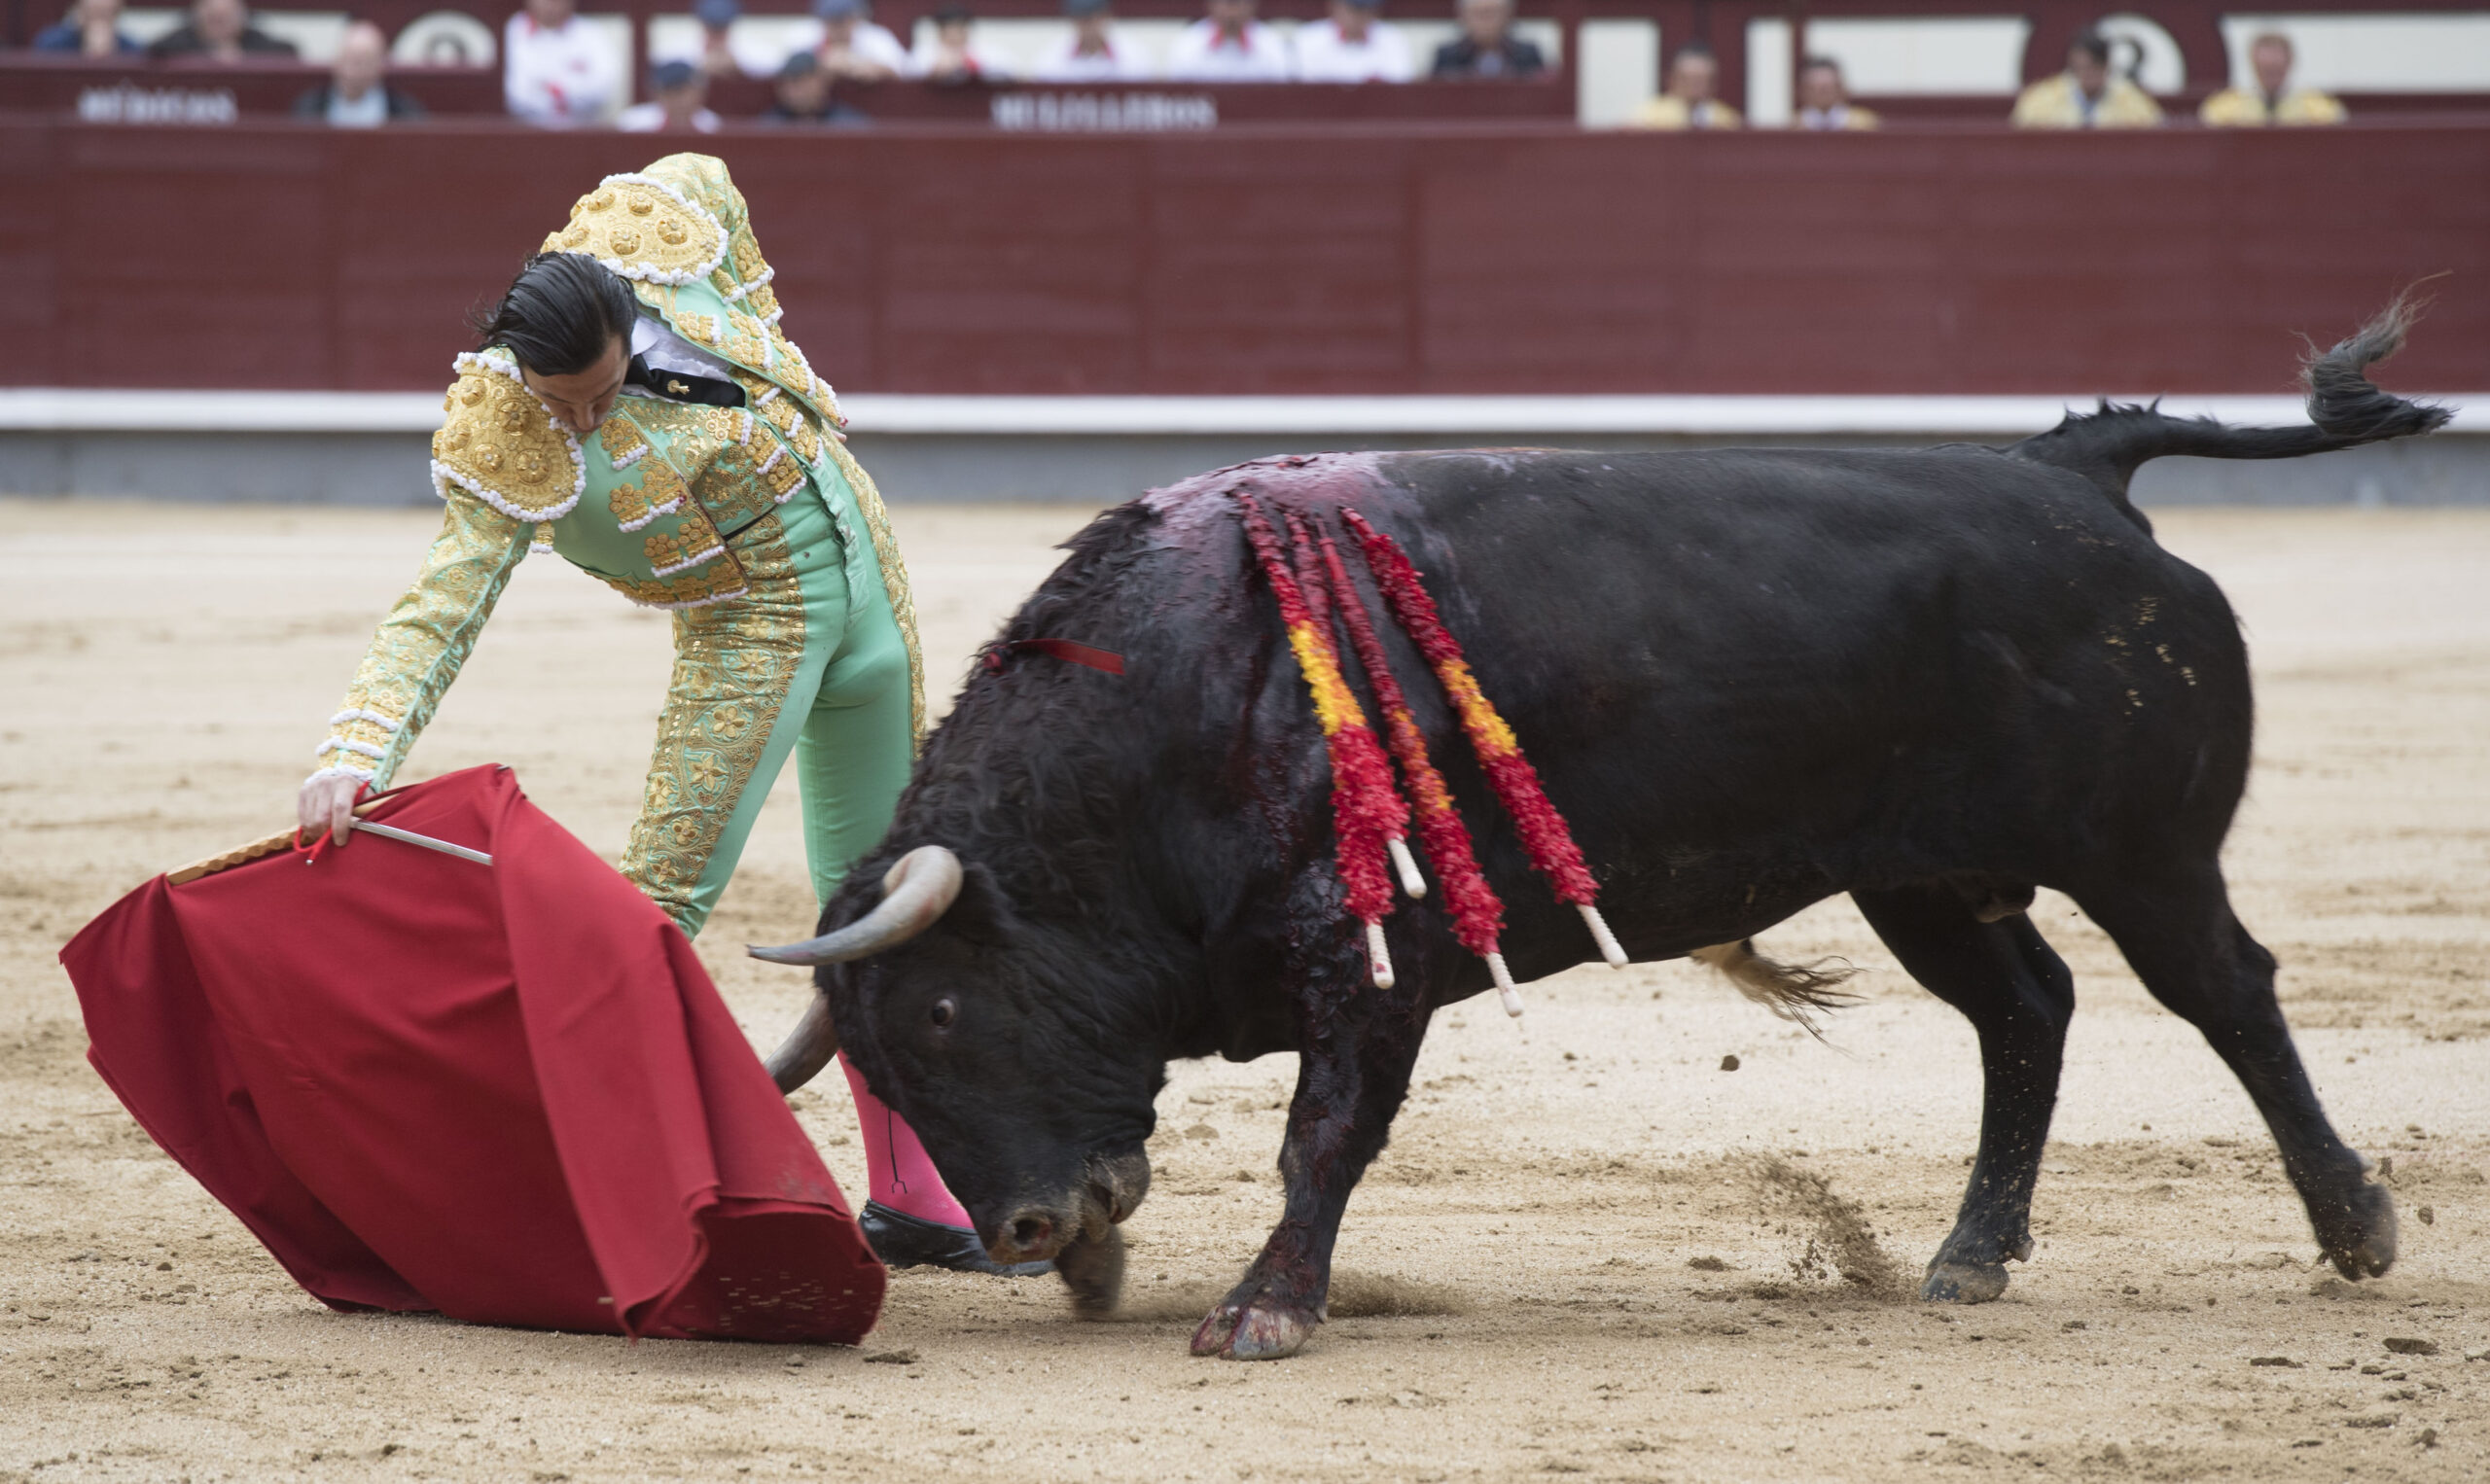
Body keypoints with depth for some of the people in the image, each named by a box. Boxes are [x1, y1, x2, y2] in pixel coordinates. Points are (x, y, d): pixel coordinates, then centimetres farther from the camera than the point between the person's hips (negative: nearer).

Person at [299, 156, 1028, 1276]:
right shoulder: (510, 449, -26)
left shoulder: (656, 235, -16)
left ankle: (908, 1194, 24)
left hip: (863, 568, 5)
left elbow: (707, 179, 7)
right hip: (750, 625, -5)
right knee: (665, 898, -17)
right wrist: (354, 753, -43)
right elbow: (440, 608, -30)